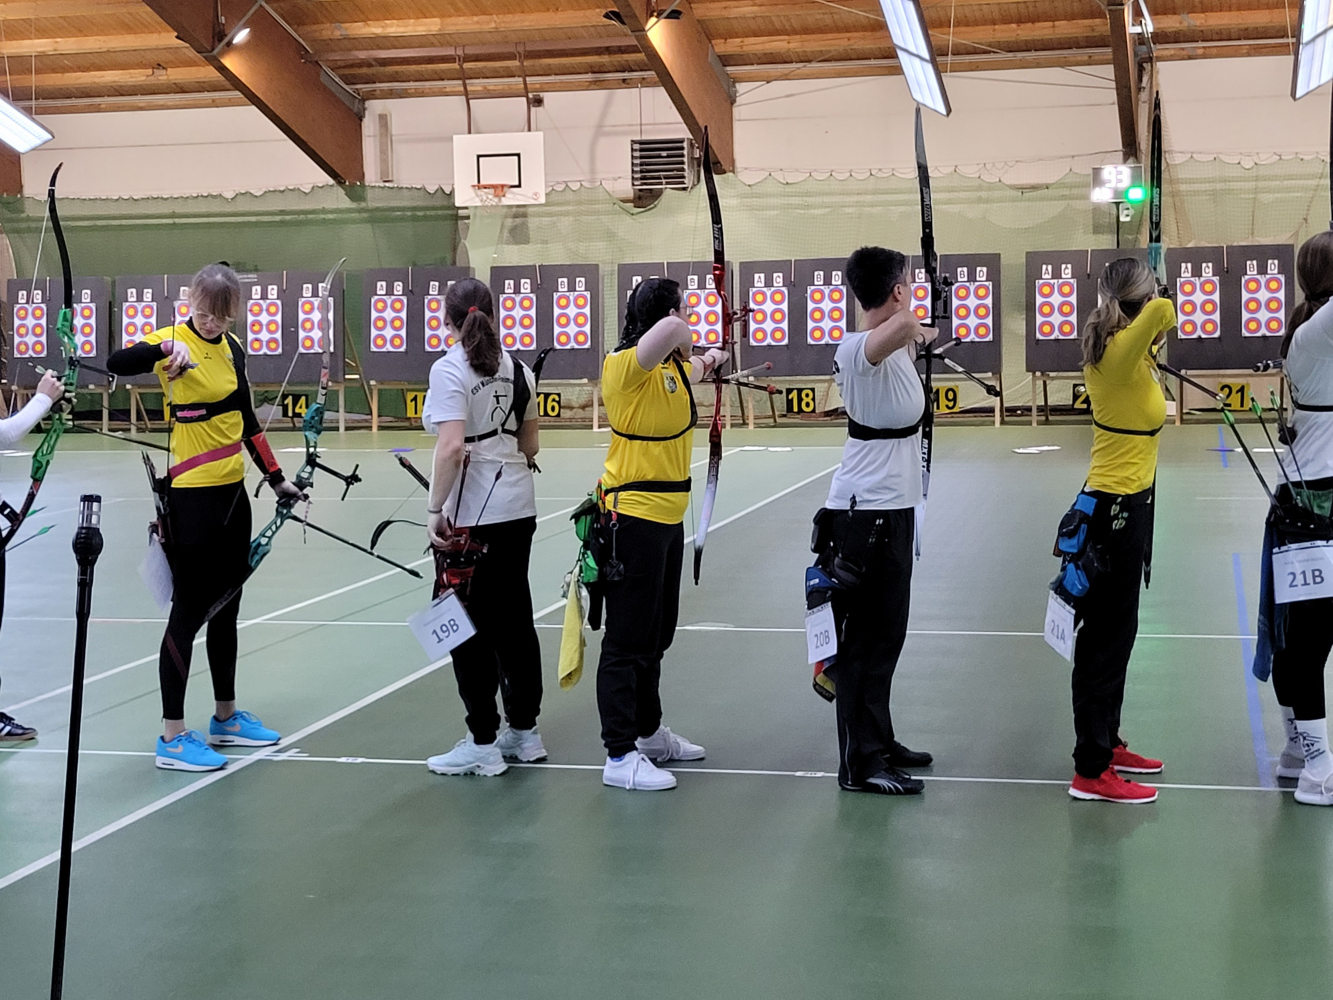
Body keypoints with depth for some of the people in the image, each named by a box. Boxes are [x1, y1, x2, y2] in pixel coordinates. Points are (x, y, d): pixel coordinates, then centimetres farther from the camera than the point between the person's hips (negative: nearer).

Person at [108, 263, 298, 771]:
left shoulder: (232, 348, 9)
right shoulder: (171, 341, -11)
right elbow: (116, 363, -31)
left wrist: (276, 479, 18)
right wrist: (166, 349, -47)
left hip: (231, 492, 7)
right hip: (190, 496, -7)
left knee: (226, 608, 16)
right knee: (189, 610, -3)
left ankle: (225, 719, 30)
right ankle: (172, 738, 5)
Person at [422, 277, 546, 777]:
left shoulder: (449, 369, -12)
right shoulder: (516, 367, 9)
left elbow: (452, 446, -22)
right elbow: (529, 446, 13)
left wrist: (434, 510, -17)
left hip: (472, 515, -7)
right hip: (518, 506, 7)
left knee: (472, 626, 1)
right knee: (515, 617, 14)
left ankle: (482, 744, 7)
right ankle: (524, 731, 23)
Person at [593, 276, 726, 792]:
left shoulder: (672, 367, 11)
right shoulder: (624, 365, -17)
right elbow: (672, 328, -36)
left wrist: (707, 359, 52)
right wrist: (683, 340, -16)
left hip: (667, 517, 10)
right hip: (633, 516, -10)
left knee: (657, 634, 20)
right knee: (627, 639, -4)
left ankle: (650, 733, 34)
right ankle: (619, 756, 1)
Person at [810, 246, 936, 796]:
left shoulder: (894, 348, 8)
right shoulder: (858, 349, -21)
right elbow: (902, 324, -41)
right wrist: (915, 328, -21)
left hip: (891, 509, 10)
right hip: (866, 514, -10)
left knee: (884, 633, 18)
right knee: (866, 638, -4)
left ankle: (879, 742, 30)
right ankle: (860, 764, 2)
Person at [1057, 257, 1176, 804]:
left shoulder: (1109, 351, 6)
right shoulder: (1124, 353, -18)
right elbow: (1165, 310, -36)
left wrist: (1150, 348, 8)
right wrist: (1158, 313, -16)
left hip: (1114, 506, 10)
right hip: (1119, 510, -10)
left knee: (1115, 631, 19)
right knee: (1107, 635, -4)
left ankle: (1107, 743, 32)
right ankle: (1091, 771, 2)